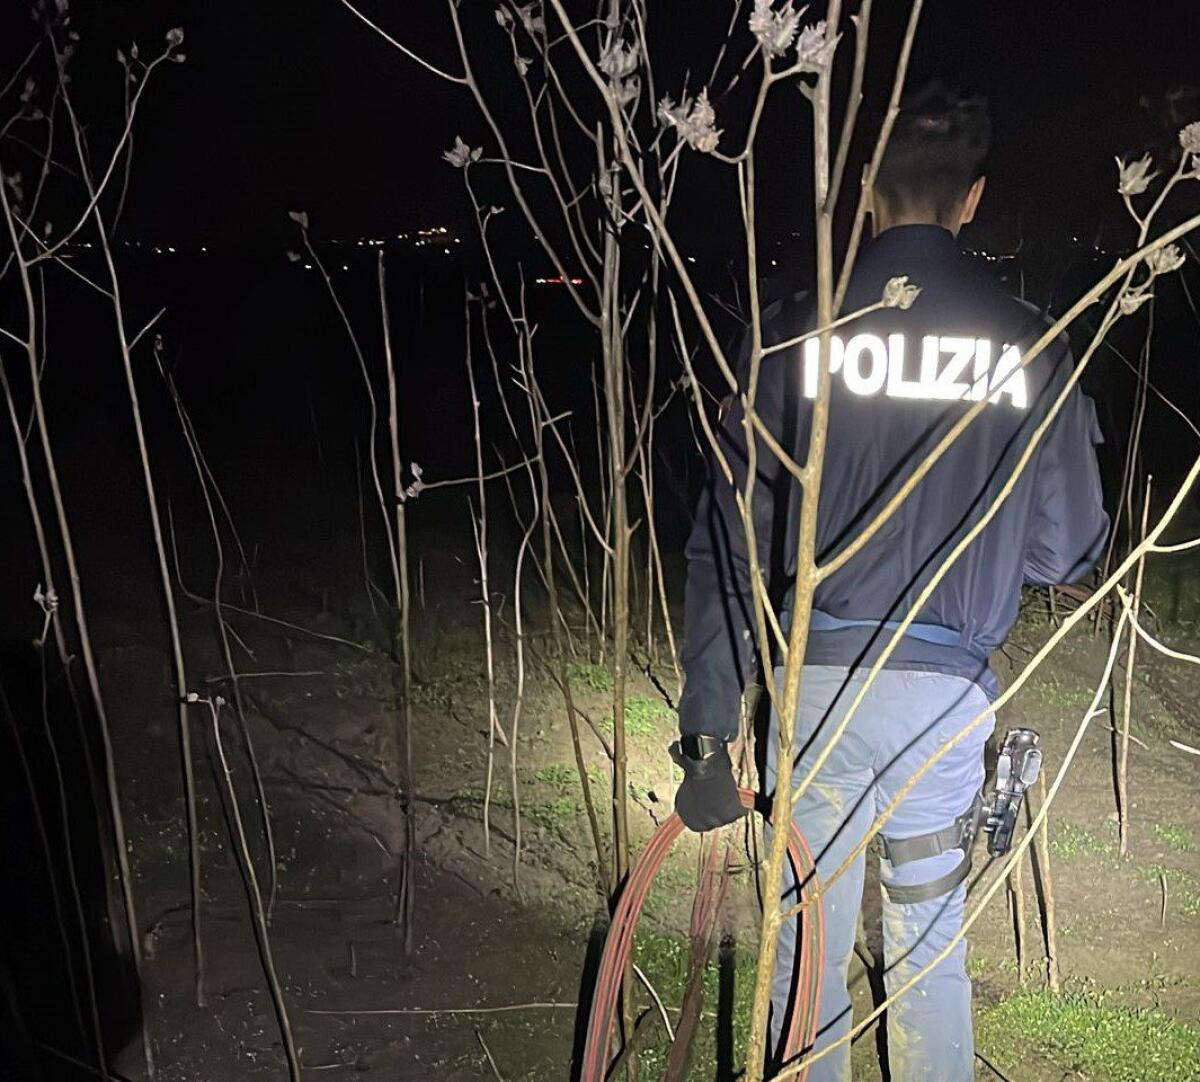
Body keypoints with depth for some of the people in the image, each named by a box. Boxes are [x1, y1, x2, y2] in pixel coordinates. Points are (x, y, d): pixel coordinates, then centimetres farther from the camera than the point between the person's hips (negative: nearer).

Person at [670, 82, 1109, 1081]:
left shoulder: (799, 332, -5)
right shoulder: (1032, 346, -3)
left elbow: (730, 545, -7)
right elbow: (1068, 548, 3)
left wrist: (708, 732, -2)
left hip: (813, 678, 0)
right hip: (949, 688, 1)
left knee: (808, 956, 14)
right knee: (930, 957, 18)